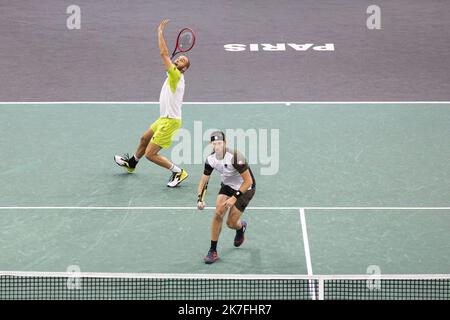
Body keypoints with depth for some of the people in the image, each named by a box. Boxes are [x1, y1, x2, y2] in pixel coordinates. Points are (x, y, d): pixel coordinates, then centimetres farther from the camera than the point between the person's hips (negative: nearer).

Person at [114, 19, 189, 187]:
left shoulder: (176, 75, -19)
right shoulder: (174, 78, 8)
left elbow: (164, 53, -22)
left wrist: (160, 32, -17)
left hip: (170, 121, -10)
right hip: (164, 118, 10)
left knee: (150, 153, -10)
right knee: (145, 138, 30)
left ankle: (178, 172, -3)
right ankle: (131, 163, 54)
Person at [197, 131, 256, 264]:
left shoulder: (235, 157, -32)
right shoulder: (210, 159, -14)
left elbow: (248, 181, -26)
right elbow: (204, 181, -3)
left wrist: (235, 198, -28)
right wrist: (200, 199, -19)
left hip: (244, 188, -5)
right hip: (227, 186, 5)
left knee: (231, 223, -8)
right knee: (218, 213, -18)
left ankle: (241, 226, 34)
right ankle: (213, 251, -9)